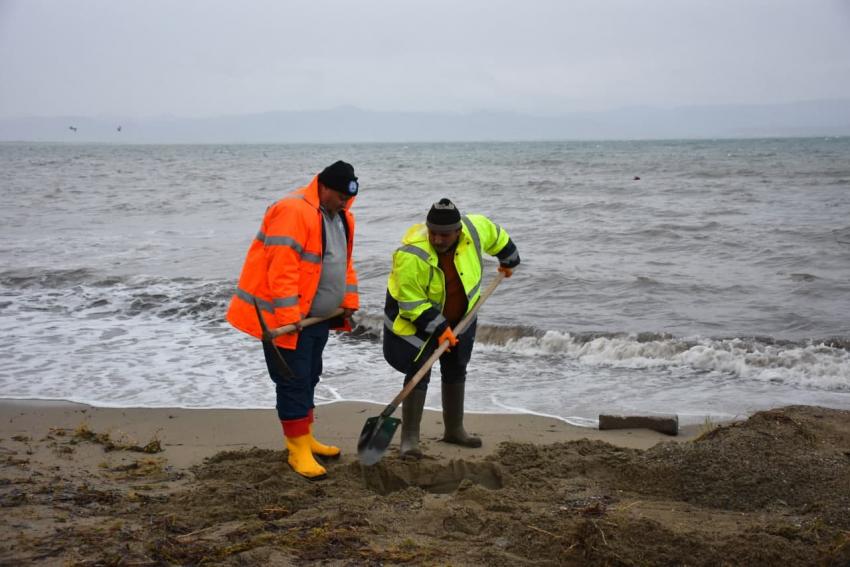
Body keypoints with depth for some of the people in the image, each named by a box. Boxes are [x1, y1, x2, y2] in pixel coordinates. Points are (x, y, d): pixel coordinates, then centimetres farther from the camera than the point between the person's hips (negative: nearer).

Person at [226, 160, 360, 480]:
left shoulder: (341, 217, 9)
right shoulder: (294, 212, -22)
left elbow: (343, 263, 20)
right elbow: (282, 268, -27)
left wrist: (349, 302, 14)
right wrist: (289, 317, -28)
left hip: (318, 317, 9)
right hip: (287, 320, -9)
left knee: (309, 379, 17)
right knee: (294, 382, -3)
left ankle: (305, 439, 29)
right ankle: (298, 451, 4)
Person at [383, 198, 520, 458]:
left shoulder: (474, 229, -22)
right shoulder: (411, 256, -36)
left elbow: (496, 236, 4)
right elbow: (412, 304, -28)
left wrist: (509, 260, 18)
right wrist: (438, 328, -29)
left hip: (458, 317, 6)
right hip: (415, 320, -6)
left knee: (455, 371, 15)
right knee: (419, 374, -12)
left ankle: (454, 430, 31)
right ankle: (409, 438, -5)